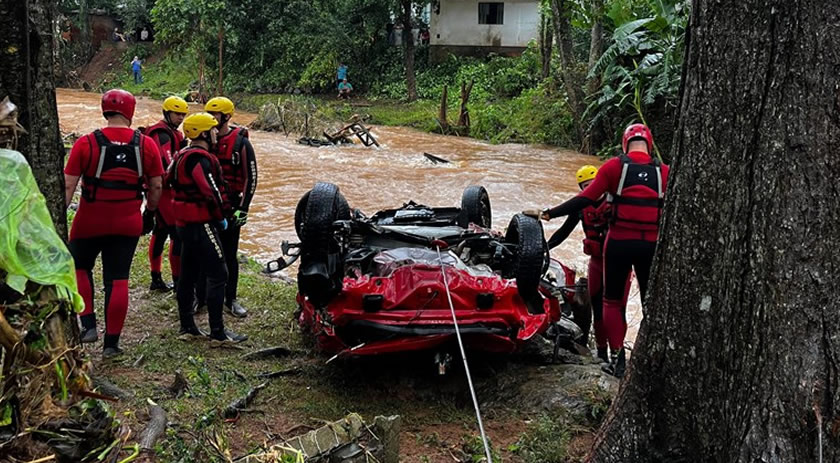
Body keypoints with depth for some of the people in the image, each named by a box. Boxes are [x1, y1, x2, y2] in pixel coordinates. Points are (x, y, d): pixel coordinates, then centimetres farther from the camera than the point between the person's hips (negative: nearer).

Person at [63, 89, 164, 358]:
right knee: (118, 280, 9)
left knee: (80, 268, 22)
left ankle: (88, 325, 12)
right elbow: (156, 186, 2)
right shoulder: (146, 145, -4)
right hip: (128, 223, 2)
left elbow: (68, 185, -11)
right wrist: (150, 213, 17)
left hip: (90, 222, -1)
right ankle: (111, 343, 15)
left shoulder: (86, 143, -10)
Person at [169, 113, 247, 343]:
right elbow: (209, 191, -24)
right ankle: (217, 330, -7)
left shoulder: (183, 155, 15)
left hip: (185, 223, 11)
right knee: (218, 274, -8)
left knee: (189, 274, 14)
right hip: (201, 224, -11)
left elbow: (171, 179, 23)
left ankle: (187, 326, 21)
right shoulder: (200, 158, -17)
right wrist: (222, 216, -10)